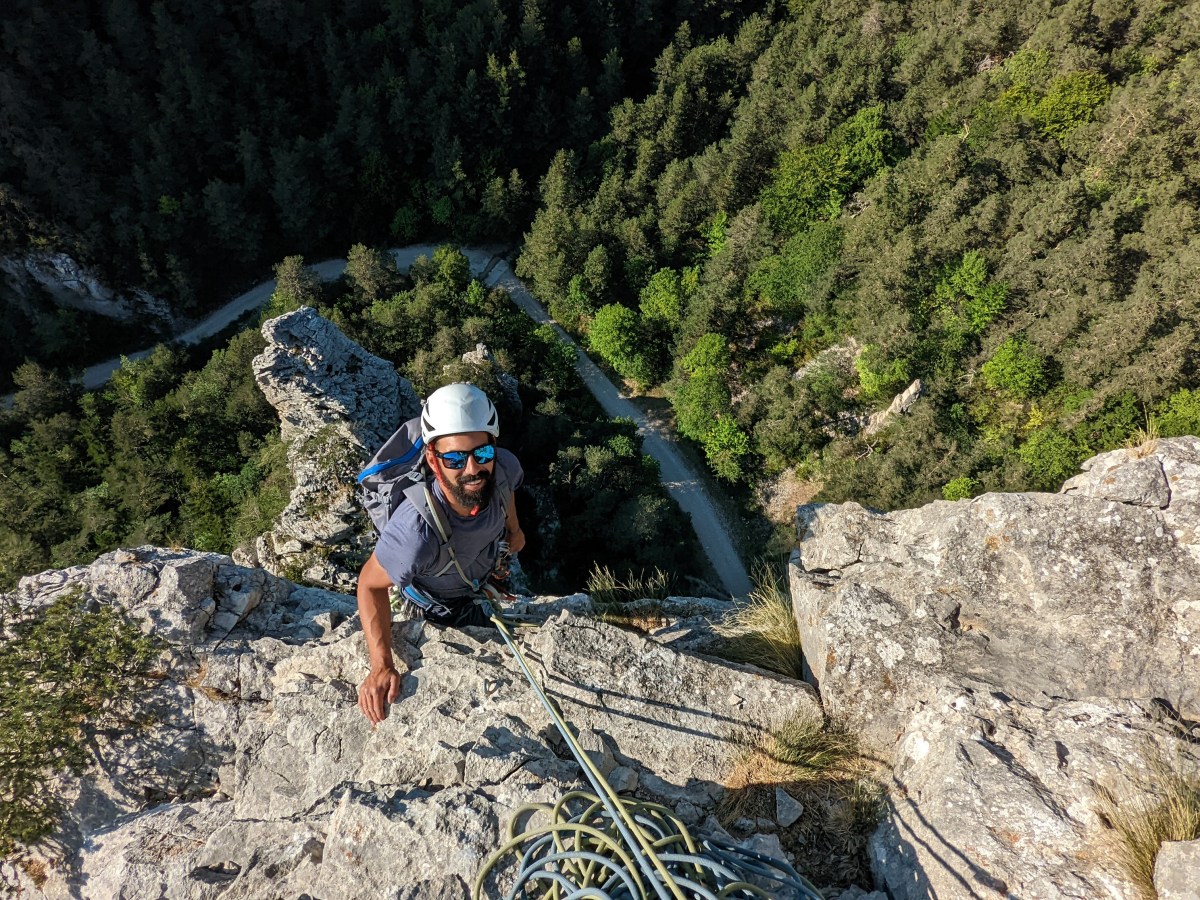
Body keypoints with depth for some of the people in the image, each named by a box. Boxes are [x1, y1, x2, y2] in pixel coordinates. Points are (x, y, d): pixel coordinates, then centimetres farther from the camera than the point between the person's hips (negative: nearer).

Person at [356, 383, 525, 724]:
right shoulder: (417, 532, -52)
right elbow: (371, 584, -32)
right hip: (444, 600, -3)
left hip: (484, 565, 3)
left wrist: (513, 528, 9)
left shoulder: (504, 466, -38)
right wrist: (381, 666, -37)